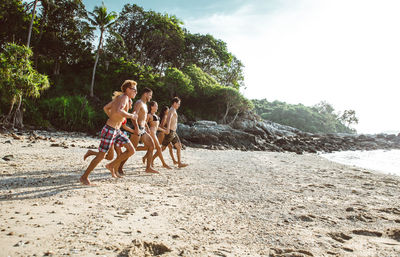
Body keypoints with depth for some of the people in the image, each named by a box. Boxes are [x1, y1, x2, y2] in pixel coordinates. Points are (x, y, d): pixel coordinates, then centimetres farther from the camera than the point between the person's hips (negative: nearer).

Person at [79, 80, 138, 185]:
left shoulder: (119, 97, 15)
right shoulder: (124, 97, -13)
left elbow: (106, 108, 23)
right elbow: (118, 111, -32)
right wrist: (131, 116, -18)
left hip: (116, 130, 9)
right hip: (109, 130, -9)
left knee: (131, 150, 4)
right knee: (101, 156, -1)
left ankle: (111, 166, 18)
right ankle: (84, 177, 14)